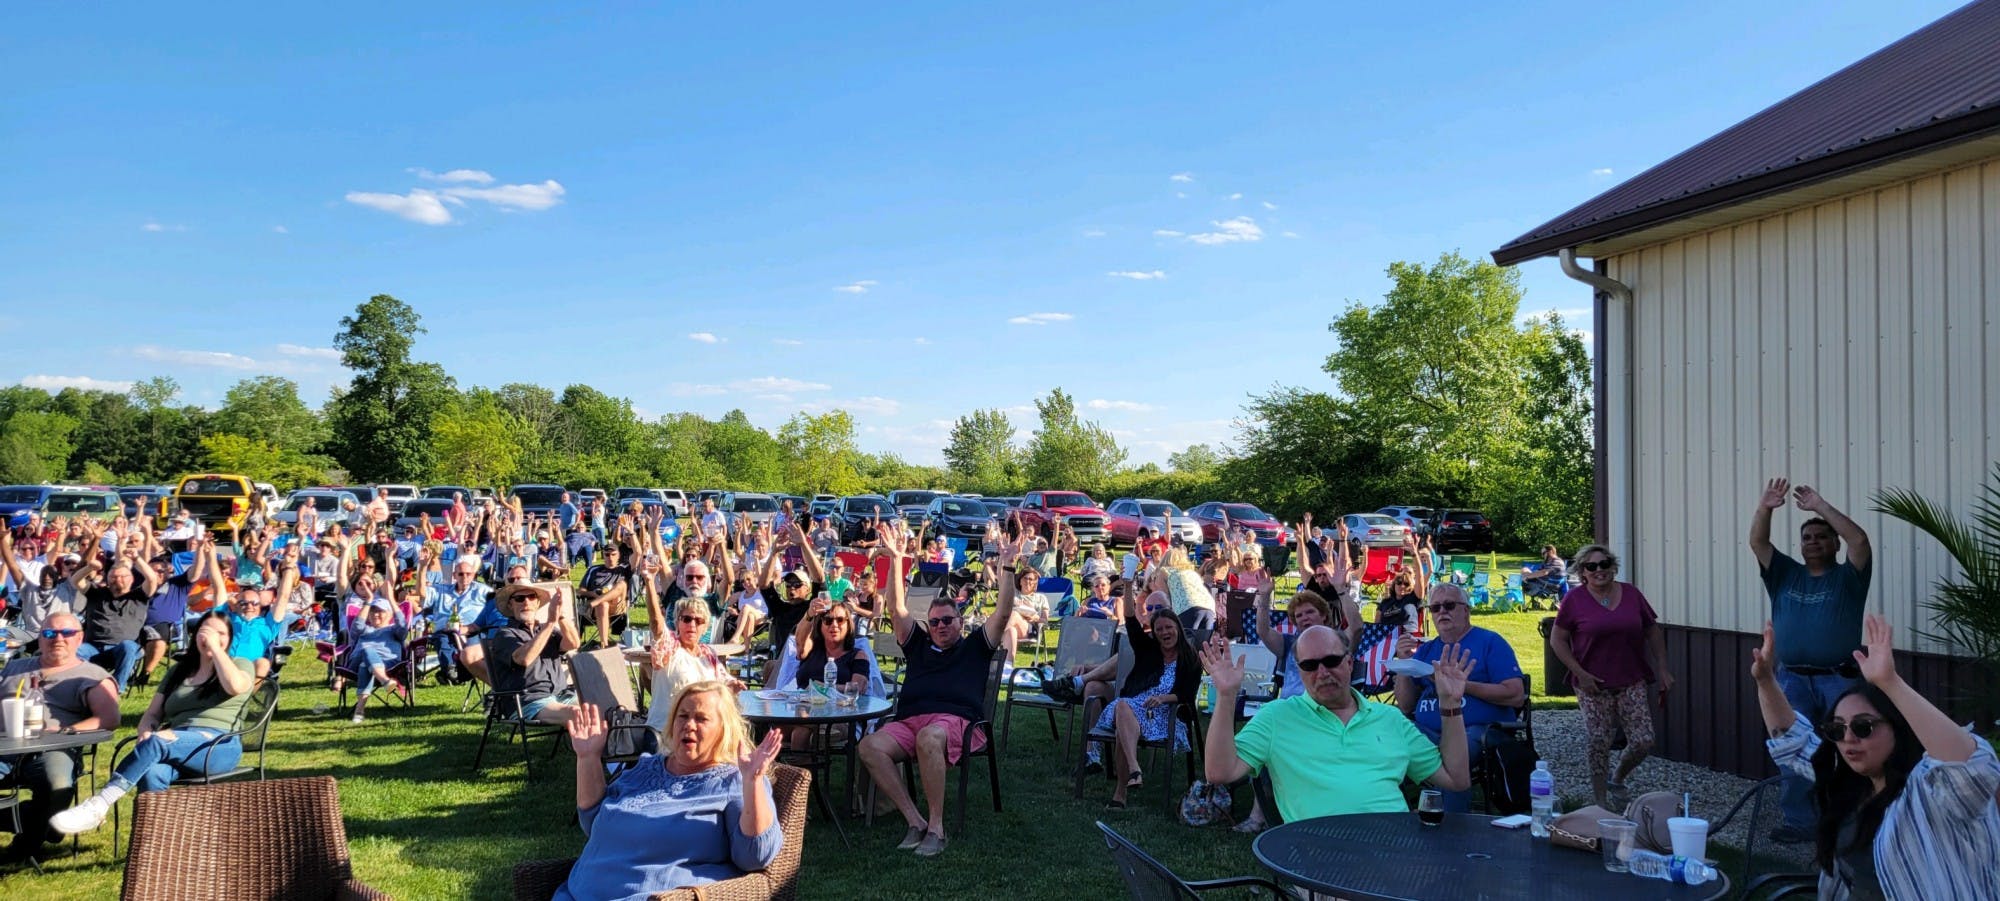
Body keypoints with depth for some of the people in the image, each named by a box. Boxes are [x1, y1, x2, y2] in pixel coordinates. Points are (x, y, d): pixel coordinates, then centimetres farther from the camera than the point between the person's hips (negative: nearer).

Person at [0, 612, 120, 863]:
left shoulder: (92, 676, 17)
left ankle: (27, 844, -9)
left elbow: (110, 719, 2)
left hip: (52, 749, -2)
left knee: (58, 784, -36)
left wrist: (64, 731, -13)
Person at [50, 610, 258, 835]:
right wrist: (145, 733, -4)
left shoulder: (241, 665, 13)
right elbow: (153, 713, 19)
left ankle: (98, 806, -36)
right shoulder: (178, 671, 27)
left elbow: (235, 686, -12)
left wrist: (215, 647, -4)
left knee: (159, 741, -33)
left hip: (218, 746, -4)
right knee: (151, 773, -33)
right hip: (175, 745, 4)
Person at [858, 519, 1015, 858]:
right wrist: (896, 562, 12)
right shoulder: (918, 645, 29)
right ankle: (914, 820, -25)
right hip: (908, 722, 4)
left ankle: (936, 825, -30)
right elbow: (897, 609, 20)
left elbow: (1003, 614, 12)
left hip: (957, 722, -3)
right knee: (870, 746, -28)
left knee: (929, 738, -40)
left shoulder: (975, 646, 23)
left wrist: (1007, 569, 2)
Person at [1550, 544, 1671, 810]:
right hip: (1593, 685, -3)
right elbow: (1557, 640, -3)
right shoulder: (1574, 599, -5)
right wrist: (1580, 673, -11)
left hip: (1632, 683, 3)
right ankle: (1602, 803, 15)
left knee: (1643, 742, -2)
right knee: (1599, 746, 0)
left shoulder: (1631, 594, 4)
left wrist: (1662, 669, 7)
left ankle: (1617, 780, 26)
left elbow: (1653, 631, 13)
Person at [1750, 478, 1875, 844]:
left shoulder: (1847, 577, 3)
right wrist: (1765, 507, -14)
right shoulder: (1785, 575, 12)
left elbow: (1860, 541, -14)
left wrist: (1821, 506, -16)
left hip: (1839, 680, -3)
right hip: (1793, 680, 3)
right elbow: (1758, 543, 1)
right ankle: (1799, 821, 10)